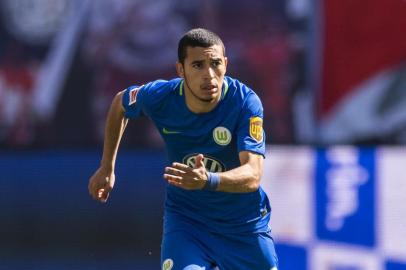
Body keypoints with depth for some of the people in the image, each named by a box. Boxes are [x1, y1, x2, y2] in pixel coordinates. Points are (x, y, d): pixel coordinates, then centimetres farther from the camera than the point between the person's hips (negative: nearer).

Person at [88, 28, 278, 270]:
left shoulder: (245, 102, -25)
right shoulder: (159, 97, -18)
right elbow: (120, 103, 8)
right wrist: (107, 168, 10)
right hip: (184, 217, 0)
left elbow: (253, 175, -36)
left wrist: (208, 181, -55)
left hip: (244, 223, 0)